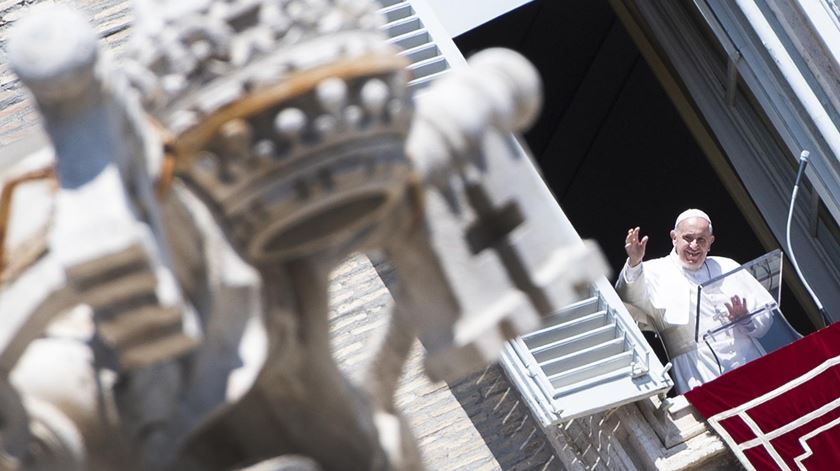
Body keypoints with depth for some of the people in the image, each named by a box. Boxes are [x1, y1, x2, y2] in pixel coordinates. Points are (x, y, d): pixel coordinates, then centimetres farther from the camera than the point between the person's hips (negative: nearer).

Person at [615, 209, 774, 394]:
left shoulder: (727, 267, 20)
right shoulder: (657, 272, 8)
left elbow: (766, 318, 20)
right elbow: (629, 299, -14)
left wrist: (746, 319, -3)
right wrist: (634, 264, -31)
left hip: (746, 359, 4)